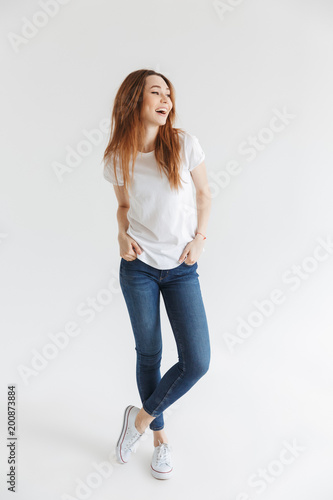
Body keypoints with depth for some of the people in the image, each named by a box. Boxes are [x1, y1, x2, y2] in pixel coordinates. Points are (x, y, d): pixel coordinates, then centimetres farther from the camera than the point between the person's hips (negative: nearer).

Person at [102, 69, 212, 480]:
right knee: (148, 354, 11)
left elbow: (204, 194, 6)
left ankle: (142, 416, 22)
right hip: (139, 266, 0)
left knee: (197, 362, -6)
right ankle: (160, 436, 34)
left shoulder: (184, 144, -5)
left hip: (182, 269, 0)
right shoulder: (117, 158, -2)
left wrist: (199, 238, -5)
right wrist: (123, 234, -8)